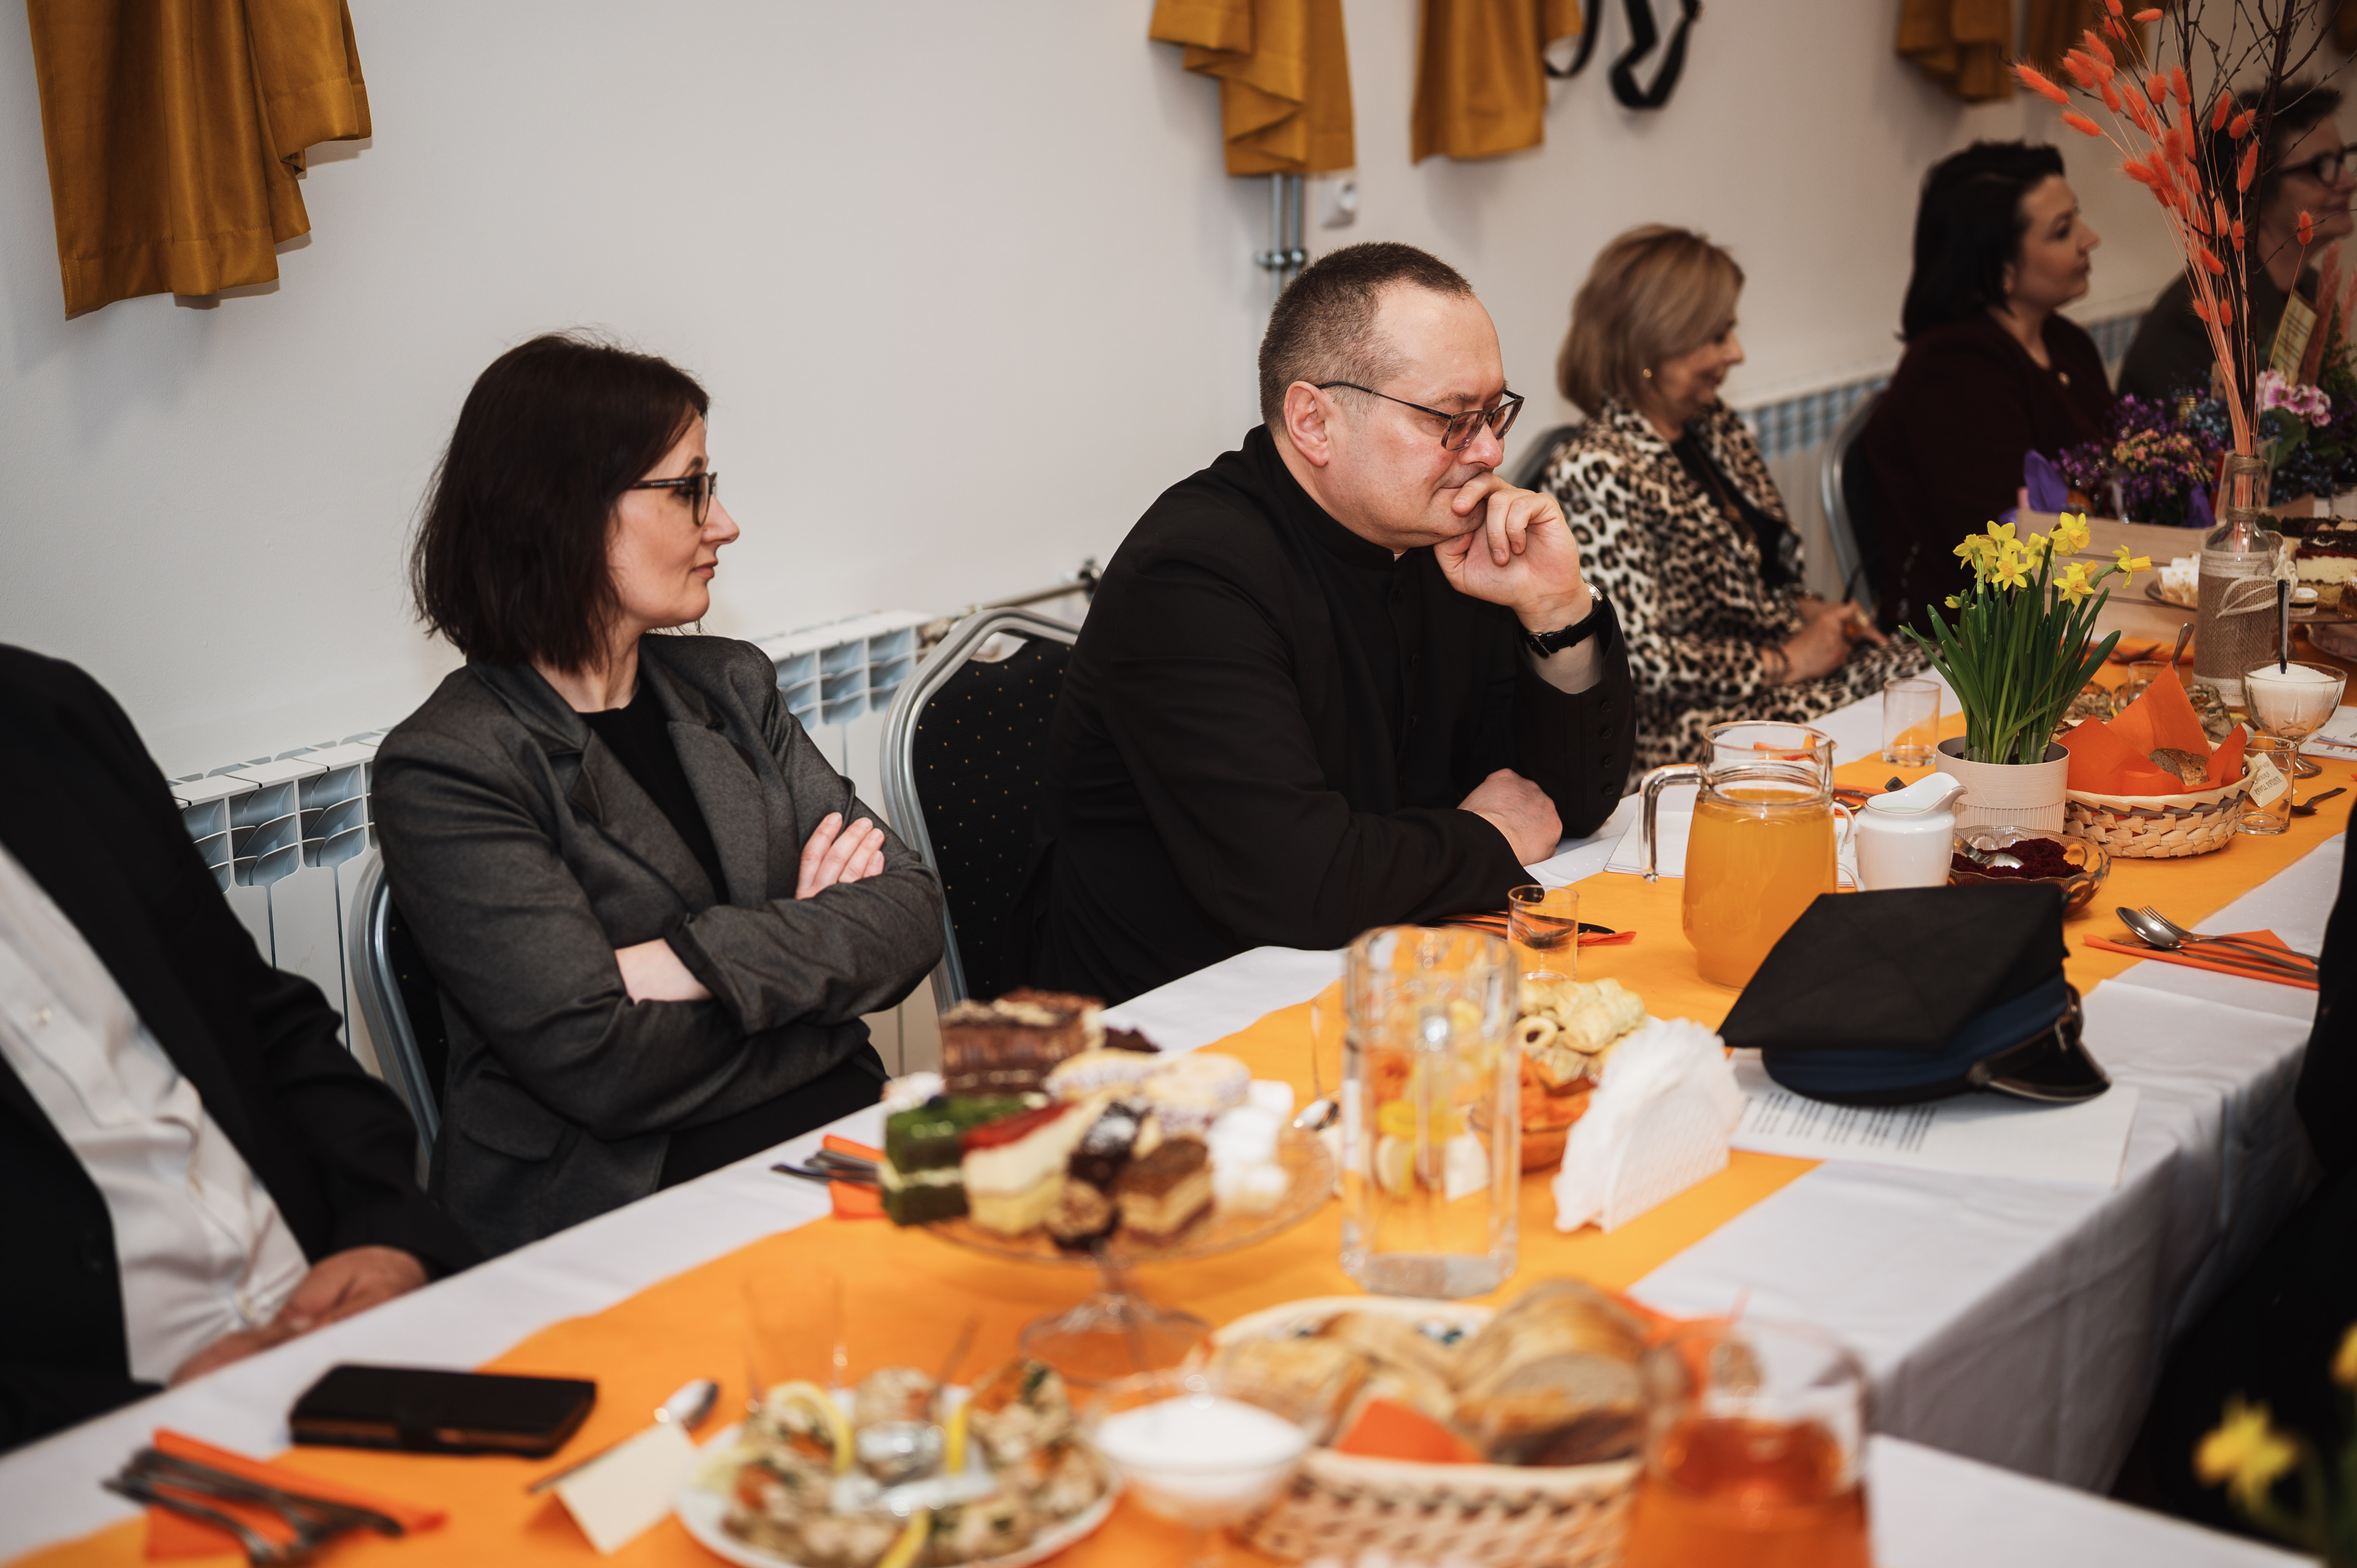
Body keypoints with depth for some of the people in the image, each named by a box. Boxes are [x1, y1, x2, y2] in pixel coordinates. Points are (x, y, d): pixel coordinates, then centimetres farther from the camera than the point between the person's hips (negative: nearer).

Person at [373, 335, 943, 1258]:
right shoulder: (444, 768, -7)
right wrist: (812, 947, -4)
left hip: (840, 1143, 7)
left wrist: (697, 963, -12)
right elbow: (602, 1065, -16)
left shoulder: (730, 686, 14)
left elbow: (909, 914, 3)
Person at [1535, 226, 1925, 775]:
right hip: (1691, 726, -9)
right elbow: (1641, 657, -19)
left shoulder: (1717, 427, 12)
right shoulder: (1593, 474, -17)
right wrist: (1785, 662, -12)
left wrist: (1810, 612, 4)